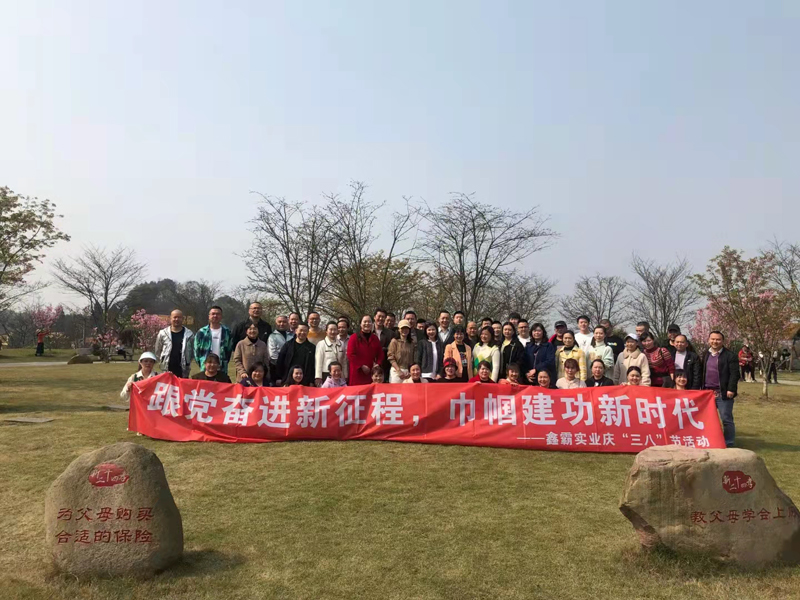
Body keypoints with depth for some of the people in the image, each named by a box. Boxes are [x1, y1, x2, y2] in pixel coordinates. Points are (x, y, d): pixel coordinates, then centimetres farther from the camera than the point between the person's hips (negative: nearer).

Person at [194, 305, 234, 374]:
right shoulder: (201, 332, 3)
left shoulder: (227, 332, 6)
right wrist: (201, 363, 2)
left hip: (222, 369, 1)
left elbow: (230, 349, 9)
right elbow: (196, 350, 7)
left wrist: (225, 362, 3)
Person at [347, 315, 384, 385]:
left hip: (371, 372, 4)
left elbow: (380, 354, 15)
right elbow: (350, 355, -8)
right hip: (357, 373, -4)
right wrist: (361, 366, -13)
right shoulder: (354, 338, -1)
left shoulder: (375, 338, 14)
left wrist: (377, 364, -4)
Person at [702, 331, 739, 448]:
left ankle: (729, 444, 10)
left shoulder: (730, 355, -5)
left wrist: (731, 389, -17)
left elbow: (734, 374, -10)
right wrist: (702, 389, 12)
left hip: (723, 394, -6)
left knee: (726, 419, 1)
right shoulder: (706, 355, 14)